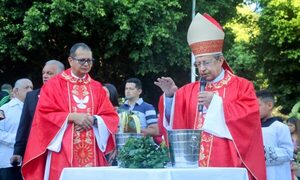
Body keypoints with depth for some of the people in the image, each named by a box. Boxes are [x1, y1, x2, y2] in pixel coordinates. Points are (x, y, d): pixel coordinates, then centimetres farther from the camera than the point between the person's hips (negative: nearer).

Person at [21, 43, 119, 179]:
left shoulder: (97, 88, 14)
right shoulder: (54, 84, 4)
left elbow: (112, 118, 9)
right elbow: (44, 114, -5)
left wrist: (93, 120, -10)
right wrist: (72, 117, -14)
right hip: (62, 153, -3)